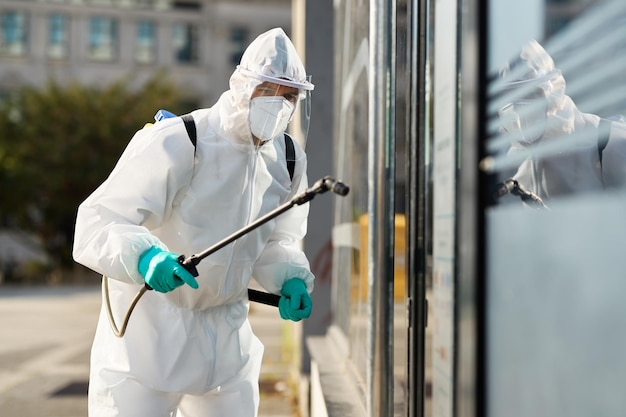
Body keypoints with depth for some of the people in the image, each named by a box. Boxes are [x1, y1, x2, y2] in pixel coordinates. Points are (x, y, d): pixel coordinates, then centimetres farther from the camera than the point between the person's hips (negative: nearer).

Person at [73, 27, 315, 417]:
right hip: (148, 330, -6)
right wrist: (144, 256, -46)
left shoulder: (290, 159, 0)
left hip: (227, 339, 6)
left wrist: (290, 279, -5)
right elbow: (96, 225, -26)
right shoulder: (173, 144, -22)